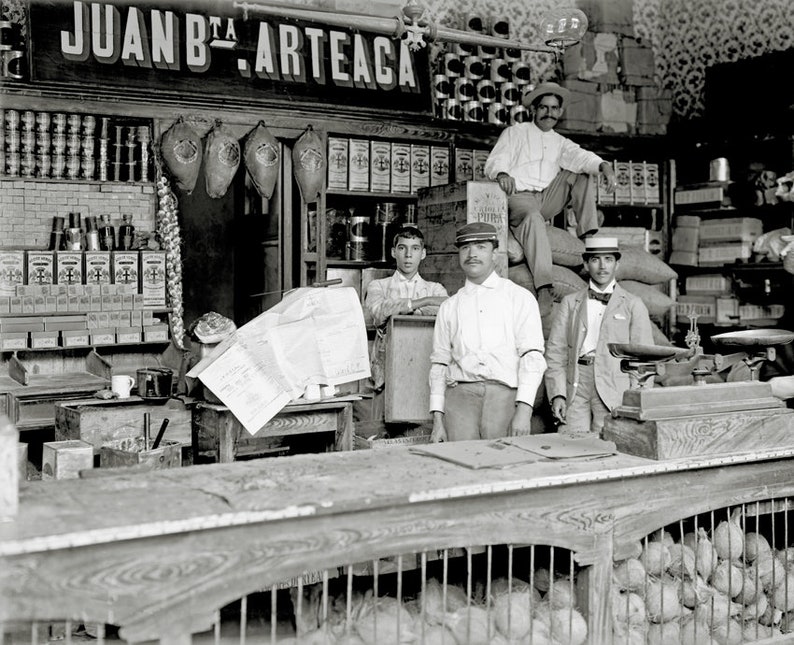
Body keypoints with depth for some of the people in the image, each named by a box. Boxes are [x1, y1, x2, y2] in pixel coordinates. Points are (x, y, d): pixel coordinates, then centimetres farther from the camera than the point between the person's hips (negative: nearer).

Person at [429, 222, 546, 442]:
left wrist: (524, 409, -14)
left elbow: (532, 356, -2)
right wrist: (437, 419, 6)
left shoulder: (519, 298, 8)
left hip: (506, 396, -1)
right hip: (460, 396, 2)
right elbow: (439, 364, 16)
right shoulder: (449, 307, 17)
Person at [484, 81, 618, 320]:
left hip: (549, 198, 5)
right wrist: (502, 174, -27)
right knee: (533, 218, -37)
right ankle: (543, 289, -48)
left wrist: (605, 167, -20)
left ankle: (588, 235, -14)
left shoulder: (560, 142, 24)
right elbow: (494, 162, 0)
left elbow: (581, 157, 3)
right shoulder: (515, 132, 15)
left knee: (583, 175, -6)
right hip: (520, 197, -5)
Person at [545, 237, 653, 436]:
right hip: (575, 388, 1)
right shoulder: (570, 303, 15)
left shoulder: (633, 305, 10)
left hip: (614, 388, -1)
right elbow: (555, 351, 9)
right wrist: (557, 395, -3)